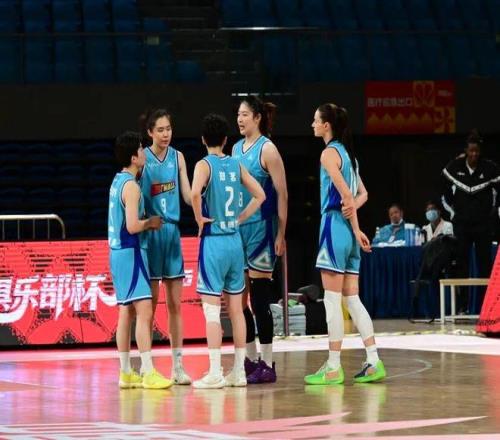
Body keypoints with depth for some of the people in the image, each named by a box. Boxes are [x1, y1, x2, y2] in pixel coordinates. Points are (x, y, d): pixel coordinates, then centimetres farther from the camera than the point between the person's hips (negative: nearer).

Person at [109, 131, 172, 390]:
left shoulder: (118, 181, 14)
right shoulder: (131, 186, -15)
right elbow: (132, 226, -22)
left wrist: (146, 222, 15)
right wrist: (151, 222, -6)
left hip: (119, 251, 10)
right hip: (131, 252, -10)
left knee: (126, 312, 12)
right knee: (144, 311, -13)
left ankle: (126, 373, 15)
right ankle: (148, 373, -18)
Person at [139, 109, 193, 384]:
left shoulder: (177, 157, 8)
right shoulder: (143, 159, -5)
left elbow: (188, 195, 5)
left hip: (172, 231, 4)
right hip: (150, 233, -4)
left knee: (175, 304, 6)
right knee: (149, 304, -1)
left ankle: (177, 365, 10)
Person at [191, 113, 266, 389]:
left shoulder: (204, 165, -9)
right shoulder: (236, 165, 7)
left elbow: (195, 193, -27)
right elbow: (260, 195, 10)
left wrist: (200, 219, -12)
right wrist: (240, 218, 10)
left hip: (213, 241, -6)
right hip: (235, 240, 6)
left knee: (211, 309, -3)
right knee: (235, 308, 10)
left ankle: (215, 373, -6)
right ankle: (238, 371, 13)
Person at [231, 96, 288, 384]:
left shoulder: (267, 149, -8)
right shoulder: (237, 148, 12)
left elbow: (282, 193, -10)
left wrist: (281, 235, -13)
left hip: (261, 228, -7)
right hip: (238, 228, 7)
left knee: (259, 297, -6)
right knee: (240, 298, 9)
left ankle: (267, 365, -1)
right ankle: (251, 360, 18)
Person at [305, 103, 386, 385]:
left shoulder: (329, 153, -10)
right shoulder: (348, 153, 17)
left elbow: (345, 194, -19)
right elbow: (361, 194, 18)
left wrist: (355, 229, -14)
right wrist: (351, 208, 3)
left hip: (335, 225, -8)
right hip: (348, 231, 8)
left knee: (332, 300, -5)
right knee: (352, 299, 9)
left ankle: (333, 368, -3)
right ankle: (374, 363, 5)